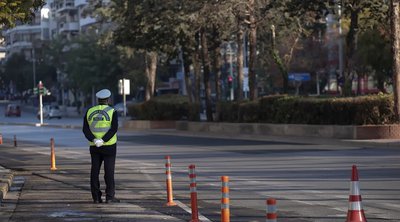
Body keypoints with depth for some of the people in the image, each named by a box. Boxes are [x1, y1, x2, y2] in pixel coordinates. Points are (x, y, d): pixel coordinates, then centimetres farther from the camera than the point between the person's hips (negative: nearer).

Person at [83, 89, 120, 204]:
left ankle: (96, 197, 3)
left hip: (94, 147, 3)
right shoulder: (112, 112, -6)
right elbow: (114, 129, -18)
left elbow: (85, 129, -6)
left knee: (95, 171, 5)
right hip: (109, 146, -3)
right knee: (109, 171, -1)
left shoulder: (90, 112, 4)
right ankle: (109, 196, -2)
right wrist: (103, 141, -22)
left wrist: (94, 140, -17)